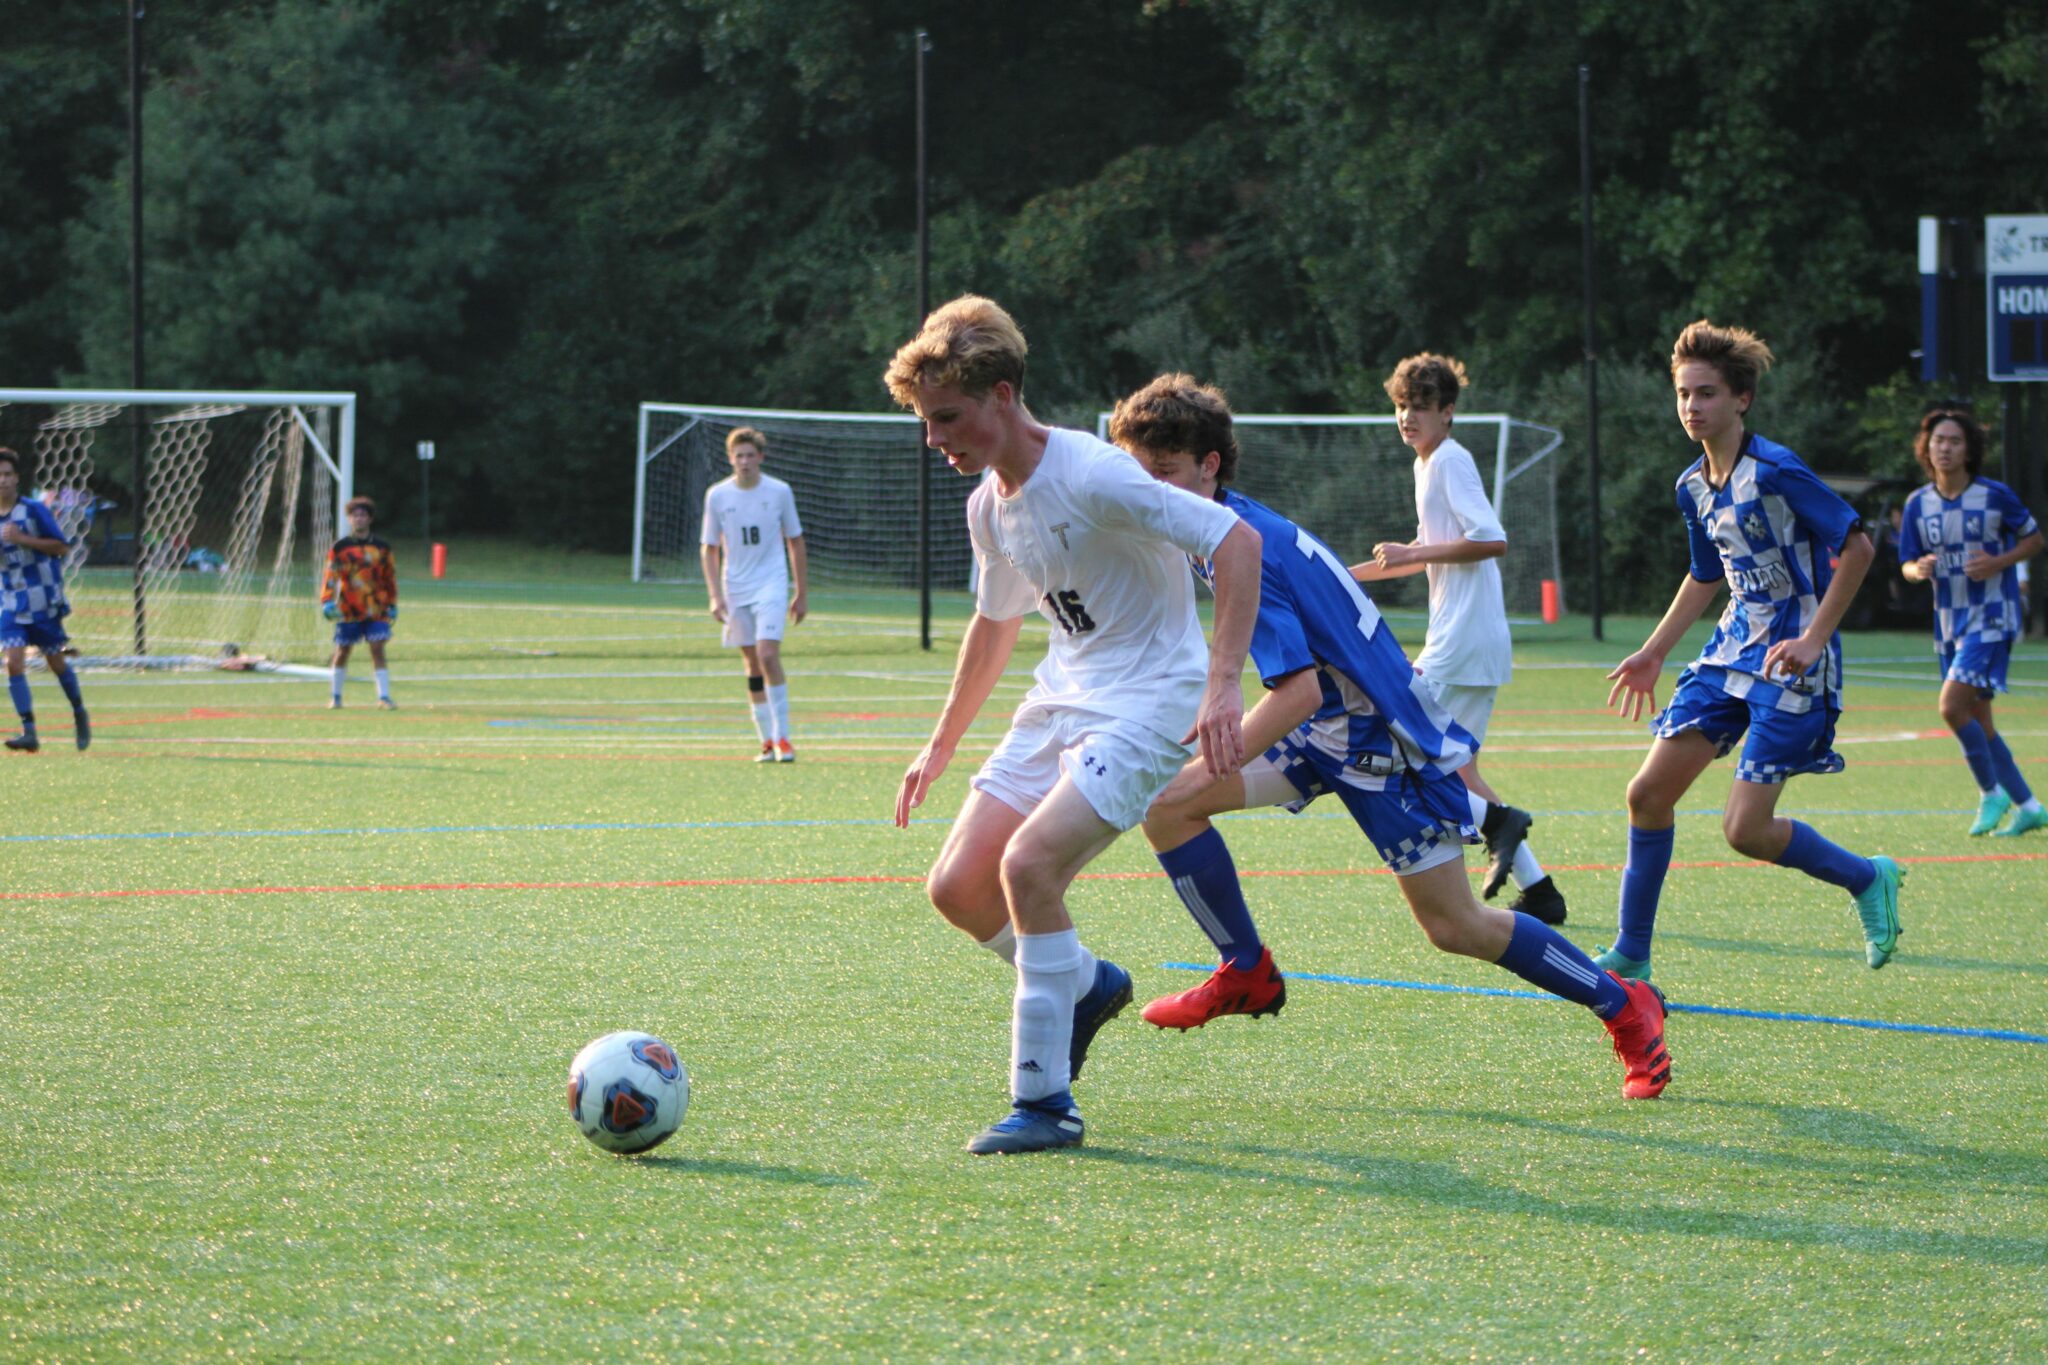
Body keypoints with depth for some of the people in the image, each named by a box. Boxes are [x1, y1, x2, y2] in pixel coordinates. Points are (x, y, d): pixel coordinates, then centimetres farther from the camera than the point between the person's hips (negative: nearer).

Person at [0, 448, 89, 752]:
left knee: (56, 661, 10)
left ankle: (79, 714, 34)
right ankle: (29, 732, -13)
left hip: (43, 601, -3)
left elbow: (61, 546, -10)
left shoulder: (33, 510, -9)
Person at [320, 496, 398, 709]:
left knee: (378, 649, -10)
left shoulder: (381, 548, 6)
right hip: (348, 610, 0)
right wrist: (327, 602, -15)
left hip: (376, 610, 0)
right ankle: (335, 696, 21)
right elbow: (330, 576, -3)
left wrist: (392, 606, 13)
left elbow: (390, 577, 14)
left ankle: (384, 696, -9)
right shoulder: (340, 547, 1)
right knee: (342, 651, 7)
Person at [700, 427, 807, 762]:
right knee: (752, 664, 5)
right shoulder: (717, 496, 1)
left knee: (768, 655, -18)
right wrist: (715, 595, -4)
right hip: (735, 589, 2)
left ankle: (782, 738, -13)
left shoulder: (779, 492, -1)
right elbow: (709, 549, 6)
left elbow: (795, 542, 8)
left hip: (771, 586, -2)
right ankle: (767, 741, 12)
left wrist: (801, 593, 10)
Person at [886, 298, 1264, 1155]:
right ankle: (1087, 984, 26)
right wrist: (942, 745, 30)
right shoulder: (989, 506, 7)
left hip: (1148, 699, -8)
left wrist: (1224, 683, -30)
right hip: (1060, 699, 8)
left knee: (1028, 863, -26)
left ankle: (1045, 1103, -16)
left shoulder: (1094, 478, -20)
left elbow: (1236, 542, -23)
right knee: (957, 885, -2)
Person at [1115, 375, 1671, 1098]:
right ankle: (1247, 974, 11)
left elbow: (1299, 690, -31)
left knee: (1454, 925, -5)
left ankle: (1624, 1006, 11)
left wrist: (1209, 769, -30)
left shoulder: (1242, 548, -25)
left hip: (1383, 736, -9)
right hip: (1328, 723, 9)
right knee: (1164, 802, -2)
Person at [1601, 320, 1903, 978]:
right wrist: (1654, 652, 21)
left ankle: (1867, 879, 15)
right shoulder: (1693, 487, 8)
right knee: (1649, 792, 0)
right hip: (1732, 650, 8)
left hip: (1792, 661, -8)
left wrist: (1812, 641, -20)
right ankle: (1630, 954, 11)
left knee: (1746, 830, -11)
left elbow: (1857, 547, -16)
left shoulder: (1775, 472, -17)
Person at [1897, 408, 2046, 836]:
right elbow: (1907, 565, 7)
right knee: (1977, 720, 9)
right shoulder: (1918, 503, 2)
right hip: (1949, 620, 6)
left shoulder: (1995, 495, -9)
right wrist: (1919, 570, -18)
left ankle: (1992, 792, 0)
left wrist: (1998, 563, -16)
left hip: (1992, 616, -6)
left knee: (1952, 706, -19)